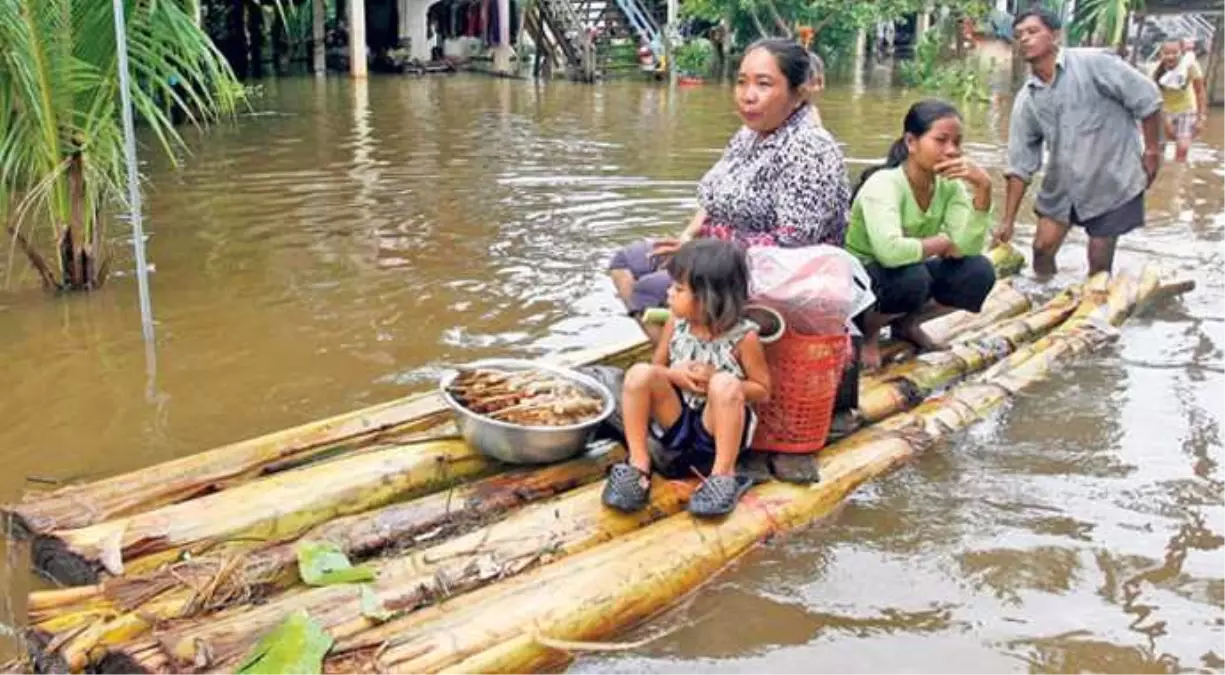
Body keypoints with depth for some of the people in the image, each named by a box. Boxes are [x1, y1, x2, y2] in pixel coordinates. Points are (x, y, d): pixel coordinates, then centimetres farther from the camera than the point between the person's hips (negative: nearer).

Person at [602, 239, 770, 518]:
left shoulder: (743, 337, -14)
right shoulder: (676, 325, -3)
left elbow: (762, 390, -6)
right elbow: (656, 368, 9)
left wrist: (716, 380, -21)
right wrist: (674, 375, -15)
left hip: (718, 426, -3)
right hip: (677, 421, 4)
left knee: (725, 384, -35)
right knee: (639, 374, -21)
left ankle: (724, 475, -22)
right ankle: (638, 465, -13)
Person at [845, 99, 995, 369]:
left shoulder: (950, 186, -7)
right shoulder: (883, 184, -26)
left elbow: (967, 248, -18)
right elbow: (890, 251, -42)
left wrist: (982, 188, -27)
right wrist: (942, 243, -25)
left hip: (909, 275, 6)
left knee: (978, 272, -15)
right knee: (911, 276, -36)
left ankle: (907, 323, 9)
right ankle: (869, 329, -4)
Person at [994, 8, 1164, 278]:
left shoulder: (1091, 63, -17)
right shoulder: (1026, 99, -2)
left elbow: (1146, 97, -12)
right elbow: (1020, 163, 0)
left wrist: (1152, 150, -9)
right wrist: (1008, 220, -3)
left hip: (1112, 180, -4)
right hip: (1063, 184, 5)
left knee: (1100, 262, 2)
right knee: (1042, 248, 5)